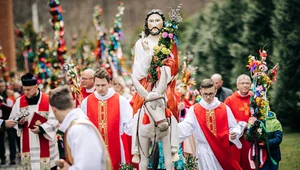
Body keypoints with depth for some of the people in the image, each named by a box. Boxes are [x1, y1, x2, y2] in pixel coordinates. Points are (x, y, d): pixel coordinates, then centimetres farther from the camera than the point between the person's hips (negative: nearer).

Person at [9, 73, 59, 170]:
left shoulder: (48, 100, -10)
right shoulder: (19, 101, 3)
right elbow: (12, 119, 10)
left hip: (45, 143, -4)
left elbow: (54, 120, -12)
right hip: (27, 144, 4)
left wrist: (41, 128, -26)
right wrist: (19, 122, -13)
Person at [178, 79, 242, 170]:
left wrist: (234, 133, -17)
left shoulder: (224, 108, 2)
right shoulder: (194, 109, -1)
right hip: (204, 150, -1)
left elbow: (234, 126, 5)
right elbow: (186, 126, -12)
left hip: (222, 149, 1)